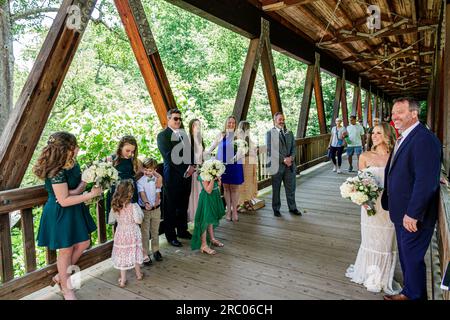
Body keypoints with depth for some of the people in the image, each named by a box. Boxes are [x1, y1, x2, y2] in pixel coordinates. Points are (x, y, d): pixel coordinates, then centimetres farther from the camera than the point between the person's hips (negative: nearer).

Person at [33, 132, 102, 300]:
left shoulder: (72, 162, -4)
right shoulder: (57, 172, -28)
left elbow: (82, 181, 6)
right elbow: (64, 201, -27)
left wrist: (77, 190, -17)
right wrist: (91, 194, -25)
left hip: (75, 210, 8)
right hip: (60, 214, -8)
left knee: (84, 243, 17)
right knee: (66, 250, 9)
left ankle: (61, 276, 38)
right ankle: (66, 288, 32)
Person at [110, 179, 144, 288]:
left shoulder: (115, 206, -9)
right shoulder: (133, 206, -22)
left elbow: (112, 218, 3)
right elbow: (139, 221, -18)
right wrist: (139, 211, -4)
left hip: (120, 233, 3)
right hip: (132, 234, -2)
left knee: (122, 255, 12)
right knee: (134, 253, 16)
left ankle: (122, 279, 20)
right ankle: (138, 274, 35)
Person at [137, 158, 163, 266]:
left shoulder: (157, 179, 0)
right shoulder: (140, 180, -12)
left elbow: (158, 193, 4)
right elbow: (142, 193, -21)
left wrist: (157, 201, -13)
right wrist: (146, 202, -38)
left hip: (156, 209, 4)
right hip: (144, 209, -4)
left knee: (155, 232, 17)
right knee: (145, 233, 2)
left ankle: (156, 251, 33)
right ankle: (145, 255, 12)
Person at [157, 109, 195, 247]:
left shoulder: (184, 133, 13)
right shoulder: (163, 135, -7)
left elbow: (190, 151, 14)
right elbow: (169, 157, -14)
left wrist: (192, 166, -4)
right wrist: (183, 171, -17)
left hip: (186, 175, 6)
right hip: (172, 177, -6)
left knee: (183, 206, 17)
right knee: (171, 208, 6)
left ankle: (182, 231, 33)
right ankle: (171, 236, 20)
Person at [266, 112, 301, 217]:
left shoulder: (289, 133, 14)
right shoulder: (270, 133, -5)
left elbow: (293, 147, 11)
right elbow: (271, 150, -12)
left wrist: (291, 157, -9)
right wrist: (283, 159, -16)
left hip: (290, 164, 5)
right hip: (277, 165, -4)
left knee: (291, 188, 11)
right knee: (276, 189, 8)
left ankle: (292, 208, 26)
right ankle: (276, 209, 21)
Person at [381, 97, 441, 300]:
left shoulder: (424, 139, -21)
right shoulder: (404, 138, 10)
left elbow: (426, 182, -26)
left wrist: (412, 214, -23)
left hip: (413, 215, -9)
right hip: (402, 213, 9)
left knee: (412, 257, 8)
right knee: (406, 255, 22)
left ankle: (413, 295, 28)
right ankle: (410, 291, 39)